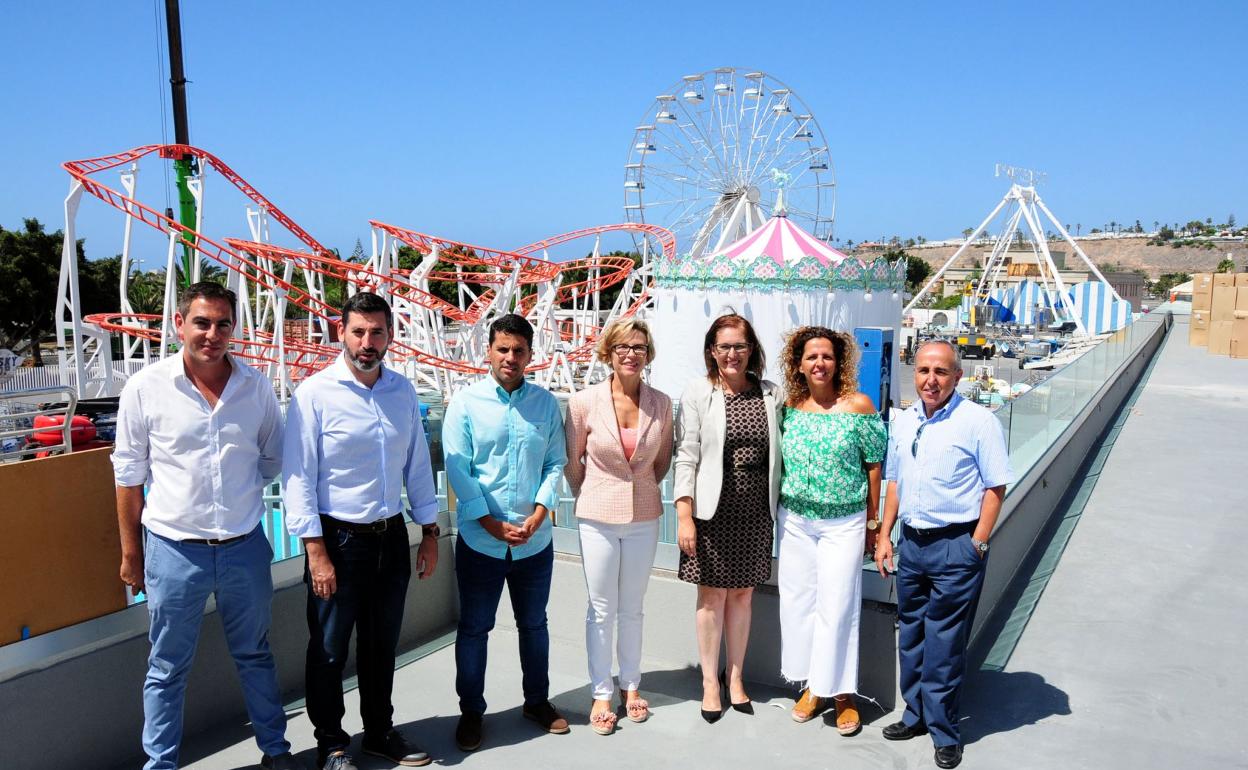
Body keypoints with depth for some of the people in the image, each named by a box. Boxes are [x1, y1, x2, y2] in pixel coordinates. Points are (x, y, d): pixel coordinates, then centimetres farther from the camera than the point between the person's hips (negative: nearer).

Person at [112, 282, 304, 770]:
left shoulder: (256, 387, -2)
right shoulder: (146, 388, -7)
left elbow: (272, 460, 12)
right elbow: (129, 475, 0)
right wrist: (131, 553, 3)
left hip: (244, 544, 2)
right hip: (174, 548, -2)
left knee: (255, 656, 18)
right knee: (167, 668, 12)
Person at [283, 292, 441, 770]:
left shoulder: (402, 391, 2)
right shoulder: (315, 393, -12)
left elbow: (417, 465, 9)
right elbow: (299, 477, -13)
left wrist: (430, 532, 9)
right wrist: (316, 552, -15)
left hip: (391, 535, 5)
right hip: (338, 538, -4)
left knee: (382, 645, 18)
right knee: (329, 650, 10)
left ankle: (380, 731, 36)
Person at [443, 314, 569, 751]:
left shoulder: (545, 404, 2)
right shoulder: (465, 403, -6)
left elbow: (556, 463, 3)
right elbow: (457, 470, -8)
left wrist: (539, 514, -11)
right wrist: (492, 524, -13)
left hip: (535, 540, 2)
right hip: (480, 540, -2)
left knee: (534, 624, 17)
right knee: (473, 628, 9)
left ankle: (537, 701, 36)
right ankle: (471, 712, 27)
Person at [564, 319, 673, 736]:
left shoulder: (660, 403, -5)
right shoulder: (585, 402, -11)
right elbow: (572, 461, 1)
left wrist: (641, 488, 11)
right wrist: (589, 498, 9)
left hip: (644, 518, 2)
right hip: (598, 518, -2)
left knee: (632, 609, 15)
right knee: (601, 610, 8)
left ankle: (631, 685, 31)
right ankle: (601, 693, 23)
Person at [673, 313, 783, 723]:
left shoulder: (771, 394, 4)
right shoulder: (697, 393, -5)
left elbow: (779, 451, 9)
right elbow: (686, 458, -7)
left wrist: (780, 507, 6)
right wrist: (684, 516, -12)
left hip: (756, 510, 3)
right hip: (713, 508, -3)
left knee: (743, 594, 13)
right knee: (713, 594, 6)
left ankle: (735, 677, 28)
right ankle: (710, 681, 22)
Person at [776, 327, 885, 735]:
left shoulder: (858, 405, -8)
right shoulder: (790, 407, 1)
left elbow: (873, 465, -4)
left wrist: (872, 522, -1)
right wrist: (783, 510, 9)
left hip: (844, 522, -3)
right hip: (795, 521, 4)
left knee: (837, 606, 0)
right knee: (798, 602, 9)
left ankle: (842, 693, 17)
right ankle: (813, 685, 26)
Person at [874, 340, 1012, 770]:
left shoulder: (978, 421, -10)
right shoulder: (903, 423, 8)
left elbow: (995, 488, -10)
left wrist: (976, 545, -14)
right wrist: (884, 535, 11)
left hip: (955, 545, -6)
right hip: (911, 542, 6)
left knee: (944, 644, 2)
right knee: (910, 635, 16)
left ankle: (943, 731, 18)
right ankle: (916, 715, 33)